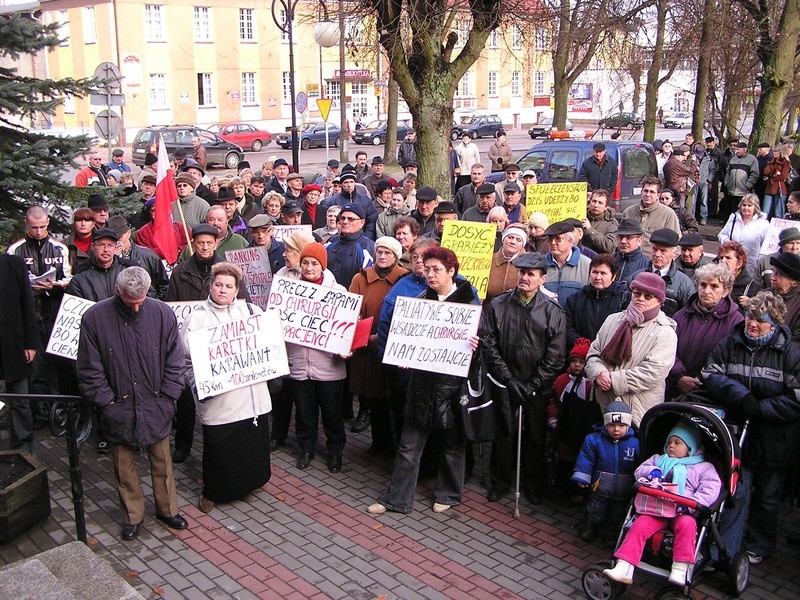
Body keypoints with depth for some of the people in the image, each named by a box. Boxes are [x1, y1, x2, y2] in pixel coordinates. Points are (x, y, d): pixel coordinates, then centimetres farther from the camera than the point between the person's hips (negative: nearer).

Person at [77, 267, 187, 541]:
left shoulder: (162, 313, -8)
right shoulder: (95, 317, -10)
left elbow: (175, 361, 0)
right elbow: (89, 369, -4)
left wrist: (166, 396, -3)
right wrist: (106, 401, -6)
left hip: (156, 406, 1)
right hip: (119, 408, 0)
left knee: (162, 462, 14)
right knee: (124, 467, 12)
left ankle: (168, 509, 33)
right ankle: (132, 515, 31)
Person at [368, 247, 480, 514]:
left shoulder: (468, 301, -4)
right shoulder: (422, 299, 6)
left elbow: (479, 338, -2)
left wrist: (474, 347, -24)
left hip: (452, 380, -3)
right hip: (422, 379, 3)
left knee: (452, 442, 12)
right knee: (409, 444, 6)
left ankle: (448, 494, 32)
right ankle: (397, 498, 16)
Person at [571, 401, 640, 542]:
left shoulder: (635, 443, -12)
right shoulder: (594, 439, -12)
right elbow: (586, 459, -6)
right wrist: (581, 477, -8)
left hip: (623, 491, 0)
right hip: (600, 487, 0)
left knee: (617, 516, 18)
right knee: (596, 512, 19)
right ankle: (591, 528, 45)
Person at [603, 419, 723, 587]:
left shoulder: (704, 467, 14)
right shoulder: (659, 460, 27)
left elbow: (710, 491, -1)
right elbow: (639, 471, 19)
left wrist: (690, 505, -15)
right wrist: (652, 471, -4)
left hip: (683, 512, -2)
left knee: (686, 524, -35)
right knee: (640, 525, -23)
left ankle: (679, 570, -32)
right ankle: (623, 568, -29)